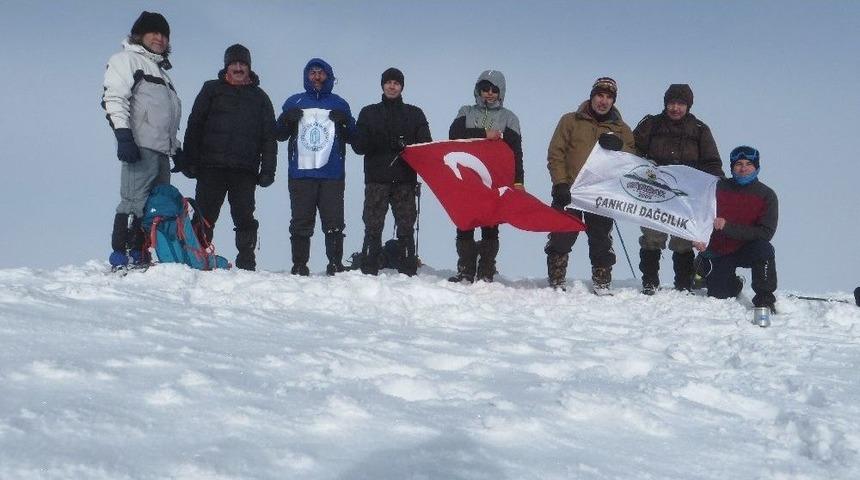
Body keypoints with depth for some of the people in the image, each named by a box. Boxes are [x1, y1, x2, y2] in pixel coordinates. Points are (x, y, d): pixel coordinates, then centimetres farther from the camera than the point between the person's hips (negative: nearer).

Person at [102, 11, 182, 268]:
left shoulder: (160, 70, 31)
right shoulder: (127, 59, 5)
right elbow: (114, 98, -9)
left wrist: (177, 149, 25)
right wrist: (123, 136, -20)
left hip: (161, 150, 9)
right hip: (140, 145, -9)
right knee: (134, 201, -14)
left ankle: (139, 256, 4)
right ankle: (122, 257, -16)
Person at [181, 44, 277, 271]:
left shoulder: (260, 97, 16)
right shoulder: (212, 90, 12)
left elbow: (269, 137, 13)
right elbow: (194, 126, 7)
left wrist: (268, 170, 2)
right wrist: (190, 162, -3)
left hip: (245, 171, 1)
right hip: (211, 167, -1)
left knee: (245, 219, -1)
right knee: (204, 218, -1)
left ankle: (246, 263, 1)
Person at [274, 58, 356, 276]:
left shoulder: (339, 104, 15)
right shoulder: (294, 102, 15)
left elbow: (352, 137, 12)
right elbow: (279, 134, 13)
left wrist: (346, 121, -8)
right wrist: (286, 119, -6)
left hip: (332, 175, 0)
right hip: (301, 174, 0)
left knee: (334, 223, -4)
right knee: (301, 223, -3)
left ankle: (335, 264, 0)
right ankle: (299, 265, 1)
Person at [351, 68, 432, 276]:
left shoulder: (415, 114, 15)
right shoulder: (368, 113, 15)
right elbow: (358, 145, 7)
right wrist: (375, 143, -14)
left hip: (405, 180, 0)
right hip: (376, 179, 0)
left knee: (406, 228, -1)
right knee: (373, 228, -4)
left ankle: (407, 272, 2)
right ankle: (369, 271, -1)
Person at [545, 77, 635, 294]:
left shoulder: (622, 130, 13)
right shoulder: (571, 121, 7)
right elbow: (555, 154, 2)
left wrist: (618, 147, -14)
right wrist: (560, 184, -10)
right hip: (569, 192, -1)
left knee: (602, 243, 3)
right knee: (561, 240, -3)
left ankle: (602, 284, 11)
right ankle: (556, 283, 4)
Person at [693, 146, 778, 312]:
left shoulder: (766, 195, -7)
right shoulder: (719, 187, -3)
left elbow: (765, 233, -17)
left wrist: (728, 227, -24)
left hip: (746, 251, -1)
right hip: (719, 253, 1)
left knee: (764, 249, -33)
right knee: (719, 295, -11)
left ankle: (764, 298, -18)